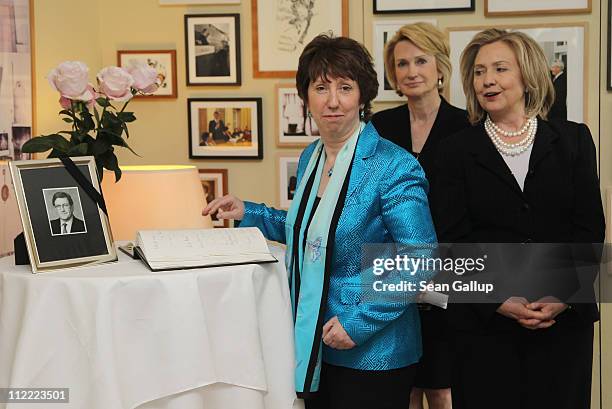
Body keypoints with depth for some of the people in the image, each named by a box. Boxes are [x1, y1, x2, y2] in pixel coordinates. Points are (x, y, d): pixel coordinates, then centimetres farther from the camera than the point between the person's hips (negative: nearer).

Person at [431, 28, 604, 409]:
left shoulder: (573, 140, 7)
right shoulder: (457, 150, 4)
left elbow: (590, 227, 1)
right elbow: (453, 238, -2)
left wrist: (564, 297, -11)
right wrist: (499, 301, -13)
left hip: (565, 318, 1)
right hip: (484, 321, 0)